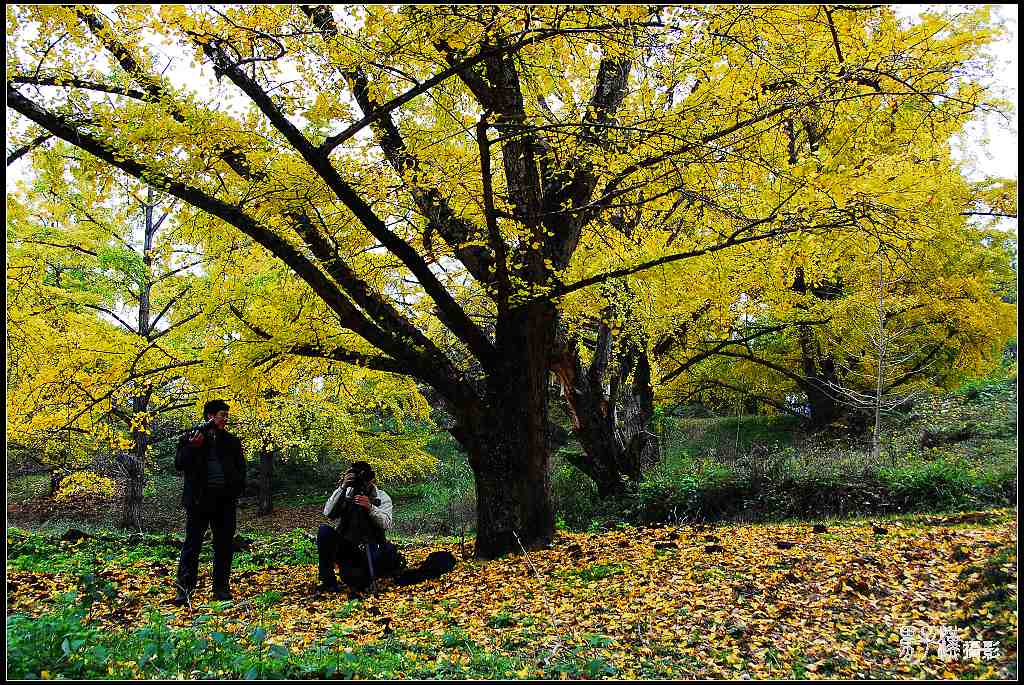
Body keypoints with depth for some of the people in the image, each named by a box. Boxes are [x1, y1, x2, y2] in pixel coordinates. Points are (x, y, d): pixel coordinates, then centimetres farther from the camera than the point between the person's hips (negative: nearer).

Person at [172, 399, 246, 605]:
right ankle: (184, 590, 0)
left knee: (224, 545, 6)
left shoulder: (232, 441, 13)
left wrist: (237, 489, 2)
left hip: (225, 500, 3)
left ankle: (221, 588, 14)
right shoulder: (190, 438, 5)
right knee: (192, 545, -3)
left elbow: (241, 468, 16)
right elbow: (179, 464, -2)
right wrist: (193, 447, -15)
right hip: (199, 499, -3)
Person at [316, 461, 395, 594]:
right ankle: (328, 581, -19)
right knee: (324, 531, -26)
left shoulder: (382, 497, 0)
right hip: (345, 547, 3)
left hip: (368, 550, -3)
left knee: (355, 582, -31)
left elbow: (386, 524, -15)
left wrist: (370, 507, -31)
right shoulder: (345, 494, 2)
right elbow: (328, 513, -14)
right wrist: (342, 488, -23)